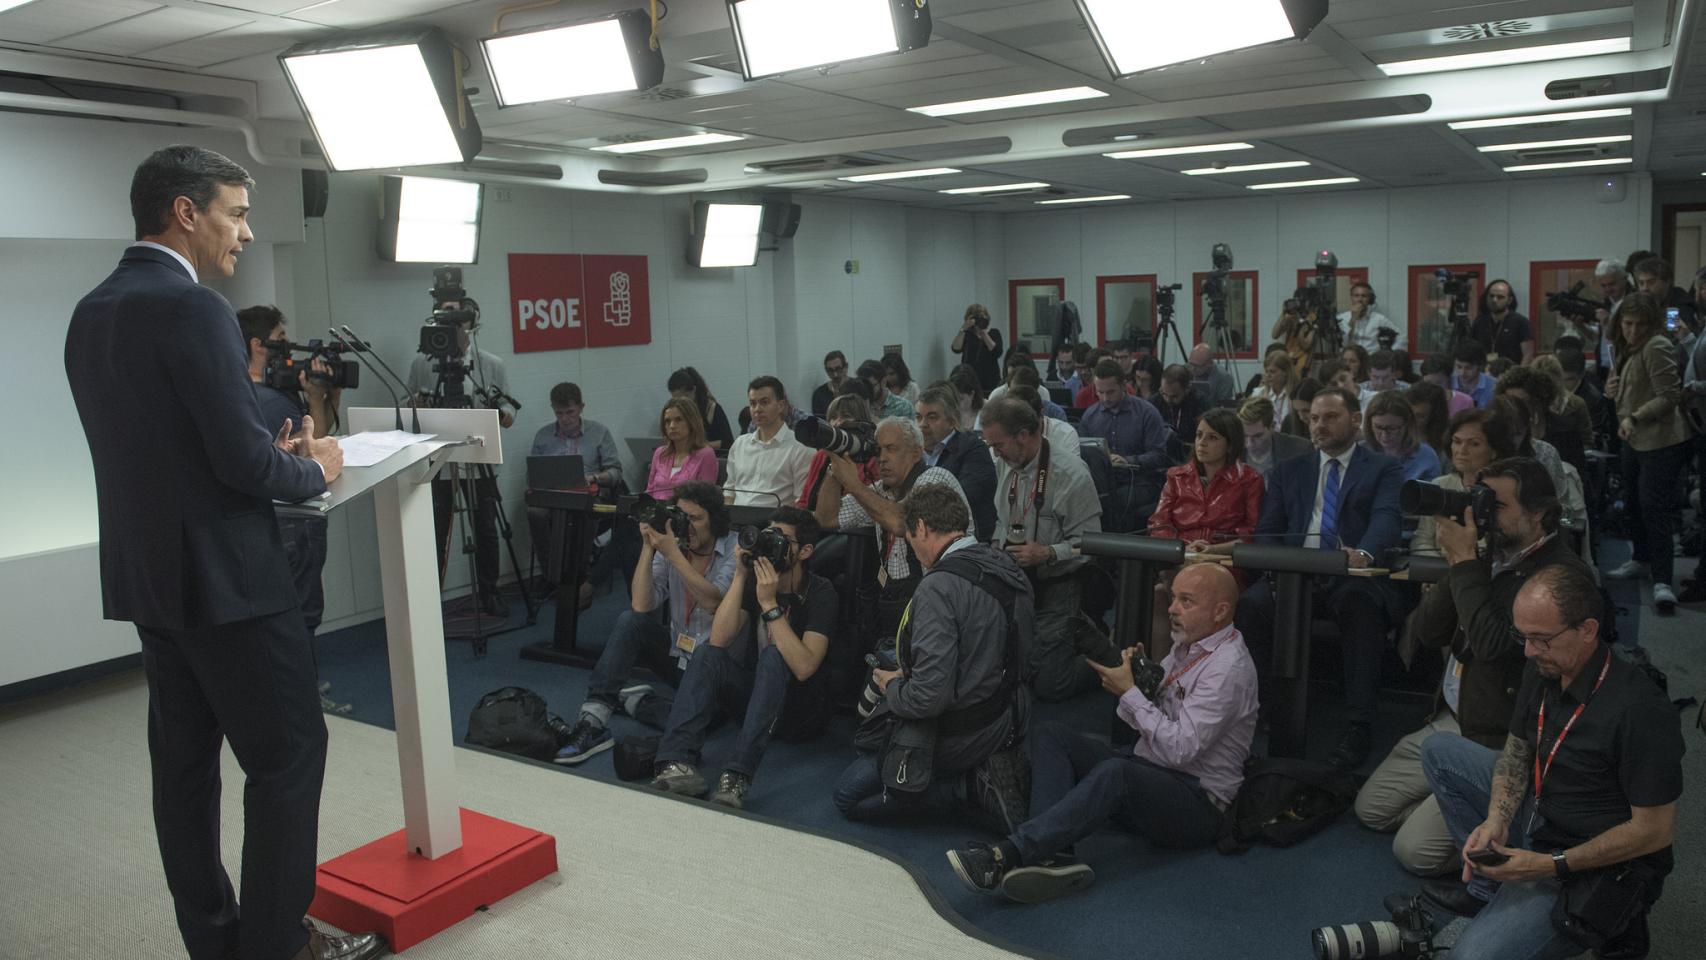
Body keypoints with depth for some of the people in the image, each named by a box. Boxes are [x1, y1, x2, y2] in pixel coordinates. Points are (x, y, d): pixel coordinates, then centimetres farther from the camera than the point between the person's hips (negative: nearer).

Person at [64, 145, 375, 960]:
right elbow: (244, 463, -21)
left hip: (147, 575, 9)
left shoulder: (90, 313, 10)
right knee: (287, 753, 1)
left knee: (184, 759, 14)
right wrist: (312, 469, -2)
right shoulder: (193, 310, -18)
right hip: (224, 576, -9)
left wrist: (269, 448, 11)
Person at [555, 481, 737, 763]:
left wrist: (672, 553, -29)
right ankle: (593, 722, -21)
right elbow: (641, 607, -13)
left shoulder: (735, 548, -12)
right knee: (629, 621, -21)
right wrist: (648, 548, -19)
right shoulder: (670, 548, -1)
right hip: (675, 653, 4)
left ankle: (623, 696, -5)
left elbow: (712, 602, -28)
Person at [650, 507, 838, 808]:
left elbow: (804, 667, -29)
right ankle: (678, 763, -41)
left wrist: (769, 604, -30)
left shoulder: (820, 593, -15)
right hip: (754, 694, 4)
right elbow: (718, 640, -16)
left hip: (800, 712, -4)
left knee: (774, 656, -33)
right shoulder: (754, 580, -2)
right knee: (708, 656, -22)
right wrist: (740, 576, -22)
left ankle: (737, 776, -44)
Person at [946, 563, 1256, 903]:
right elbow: (1141, 721, 15)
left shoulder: (1229, 668, -15)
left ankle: (1009, 853, -45)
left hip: (1197, 804, -9)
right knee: (1049, 735, -8)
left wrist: (1129, 691, -15)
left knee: (1115, 771, -40)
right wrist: (1135, 675, -6)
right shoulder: (1186, 645, 13)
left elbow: (1180, 748, -23)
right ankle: (1056, 855, -30)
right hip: (1147, 768, 9)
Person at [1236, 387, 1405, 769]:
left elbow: (1386, 518, -7)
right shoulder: (1290, 471, 23)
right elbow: (1267, 530, 16)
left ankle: (1357, 728, -31)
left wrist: (1363, 554, -31)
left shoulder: (1383, 469, 13)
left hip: (1354, 576, -3)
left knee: (1360, 604, -37)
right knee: (1253, 603, -29)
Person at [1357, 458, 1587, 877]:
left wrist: (1465, 563, -23)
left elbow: (1493, 644, -31)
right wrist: (1457, 566, -11)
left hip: (1498, 743, -8)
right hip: (1450, 720, 8)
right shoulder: (1490, 555, 4)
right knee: (1371, 807, 11)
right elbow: (1422, 634, 3)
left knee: (1415, 850, -9)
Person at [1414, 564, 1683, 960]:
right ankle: (1489, 889, 5)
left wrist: (1552, 866, -23)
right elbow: (1516, 752, 8)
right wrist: (1496, 820, -10)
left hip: (1595, 864, -8)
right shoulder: (1542, 669, -4)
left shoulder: (1640, 710, -28)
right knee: (1438, 750, 7)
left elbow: (1655, 831, -22)